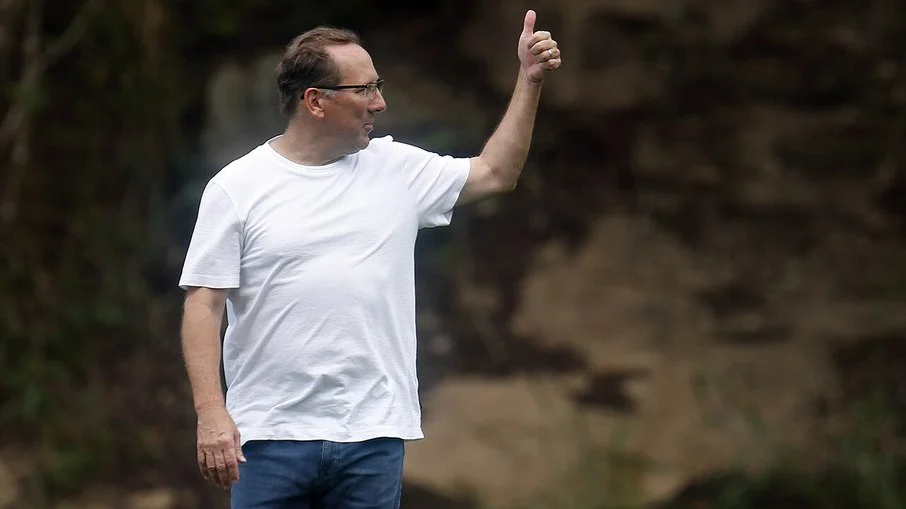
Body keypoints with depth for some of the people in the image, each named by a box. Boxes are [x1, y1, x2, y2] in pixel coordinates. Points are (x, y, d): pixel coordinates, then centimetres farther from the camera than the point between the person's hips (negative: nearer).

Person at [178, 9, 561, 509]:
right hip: (270, 437, -3)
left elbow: (494, 174, 20)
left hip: (373, 436, 3)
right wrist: (211, 413, -14)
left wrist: (529, 79, 12)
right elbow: (204, 304, -5)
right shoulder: (237, 186, -2)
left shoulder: (398, 169, 10)